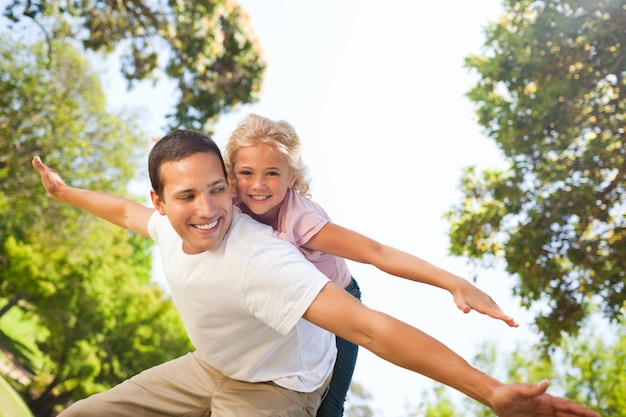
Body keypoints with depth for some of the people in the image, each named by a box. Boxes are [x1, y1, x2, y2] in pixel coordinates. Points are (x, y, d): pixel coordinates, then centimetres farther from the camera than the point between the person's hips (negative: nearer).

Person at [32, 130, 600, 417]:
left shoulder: (258, 259, -40)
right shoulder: (168, 227, -16)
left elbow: (368, 327, -49)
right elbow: (124, 209, 10)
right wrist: (64, 191, 29)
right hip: (208, 367, 7)